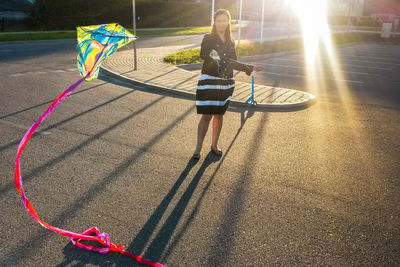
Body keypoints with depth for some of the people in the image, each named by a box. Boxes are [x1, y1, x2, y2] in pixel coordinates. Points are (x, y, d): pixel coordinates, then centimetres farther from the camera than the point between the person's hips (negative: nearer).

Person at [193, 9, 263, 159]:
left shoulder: (230, 42, 11)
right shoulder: (208, 39, -4)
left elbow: (233, 63, 16)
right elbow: (202, 54, -23)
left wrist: (250, 68, 15)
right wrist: (211, 55, -42)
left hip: (226, 83, 5)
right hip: (209, 81, -5)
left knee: (219, 114, 12)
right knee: (206, 115, -4)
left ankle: (214, 145, 26)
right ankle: (198, 148, 7)